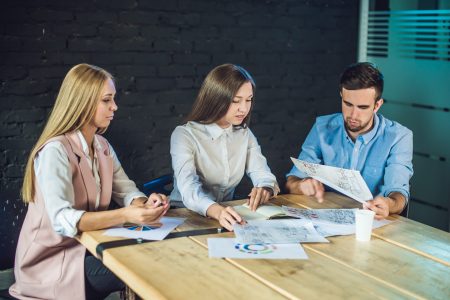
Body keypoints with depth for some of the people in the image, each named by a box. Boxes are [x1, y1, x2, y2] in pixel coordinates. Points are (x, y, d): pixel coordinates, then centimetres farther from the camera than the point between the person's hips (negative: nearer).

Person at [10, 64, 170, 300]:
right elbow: (63, 220, -31)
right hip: (52, 261, -7)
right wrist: (126, 215, -42)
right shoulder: (55, 151, -20)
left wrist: (144, 205, -20)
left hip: (88, 246, 7)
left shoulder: (102, 146, 7)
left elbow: (126, 191, 4)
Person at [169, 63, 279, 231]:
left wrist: (265, 190, -24)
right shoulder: (184, 135, -11)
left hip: (227, 216, 5)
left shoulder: (245, 134, 8)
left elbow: (264, 177, 0)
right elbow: (189, 189, -25)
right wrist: (217, 211, -44)